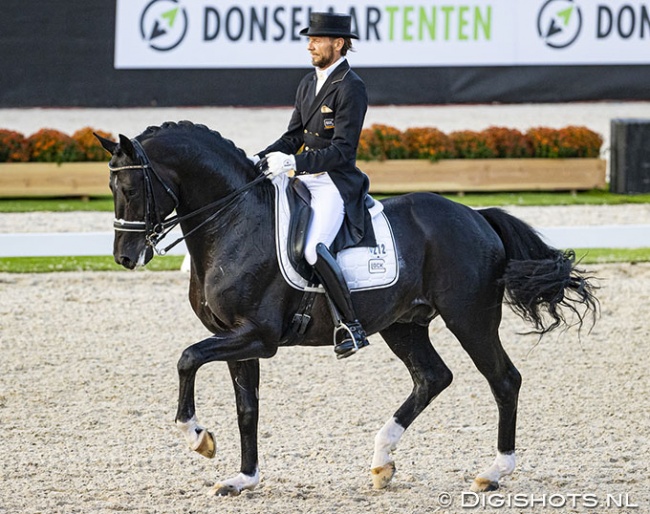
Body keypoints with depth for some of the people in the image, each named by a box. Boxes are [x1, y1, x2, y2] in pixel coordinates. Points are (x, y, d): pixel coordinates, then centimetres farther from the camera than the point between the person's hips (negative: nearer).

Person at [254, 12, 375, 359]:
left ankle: (351, 326, -20)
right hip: (306, 180, 9)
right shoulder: (308, 84, 15)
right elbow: (294, 136, 19)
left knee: (314, 249, -28)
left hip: (336, 184, -9)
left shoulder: (351, 88, -12)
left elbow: (342, 149, -18)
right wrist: (261, 159, 3)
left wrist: (293, 162, -25)